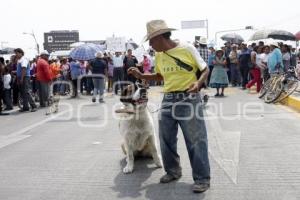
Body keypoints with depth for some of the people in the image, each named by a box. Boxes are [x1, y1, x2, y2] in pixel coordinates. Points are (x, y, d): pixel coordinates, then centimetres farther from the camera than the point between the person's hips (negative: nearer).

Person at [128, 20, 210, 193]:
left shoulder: (187, 49, -10)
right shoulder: (159, 55, 8)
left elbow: (205, 69, -3)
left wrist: (198, 83, -22)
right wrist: (141, 75, 11)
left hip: (188, 98, -6)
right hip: (168, 99, 6)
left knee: (195, 139, -2)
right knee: (166, 138, 12)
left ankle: (202, 178, 9)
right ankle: (173, 171, 31)